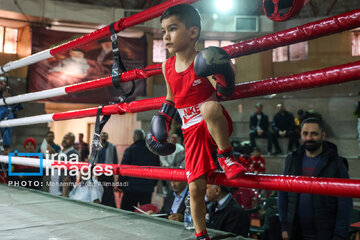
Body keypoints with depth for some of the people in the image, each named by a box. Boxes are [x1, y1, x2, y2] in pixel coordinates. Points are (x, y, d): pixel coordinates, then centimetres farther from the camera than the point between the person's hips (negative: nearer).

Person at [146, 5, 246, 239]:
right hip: (192, 131, 5)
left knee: (209, 107, -41)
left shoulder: (205, 62, -14)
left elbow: (225, 92, -15)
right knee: (196, 187, 3)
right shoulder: (167, 67, 3)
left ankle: (227, 156, -18)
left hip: (216, 125, -4)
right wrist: (162, 124, 14)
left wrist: (224, 76, -34)